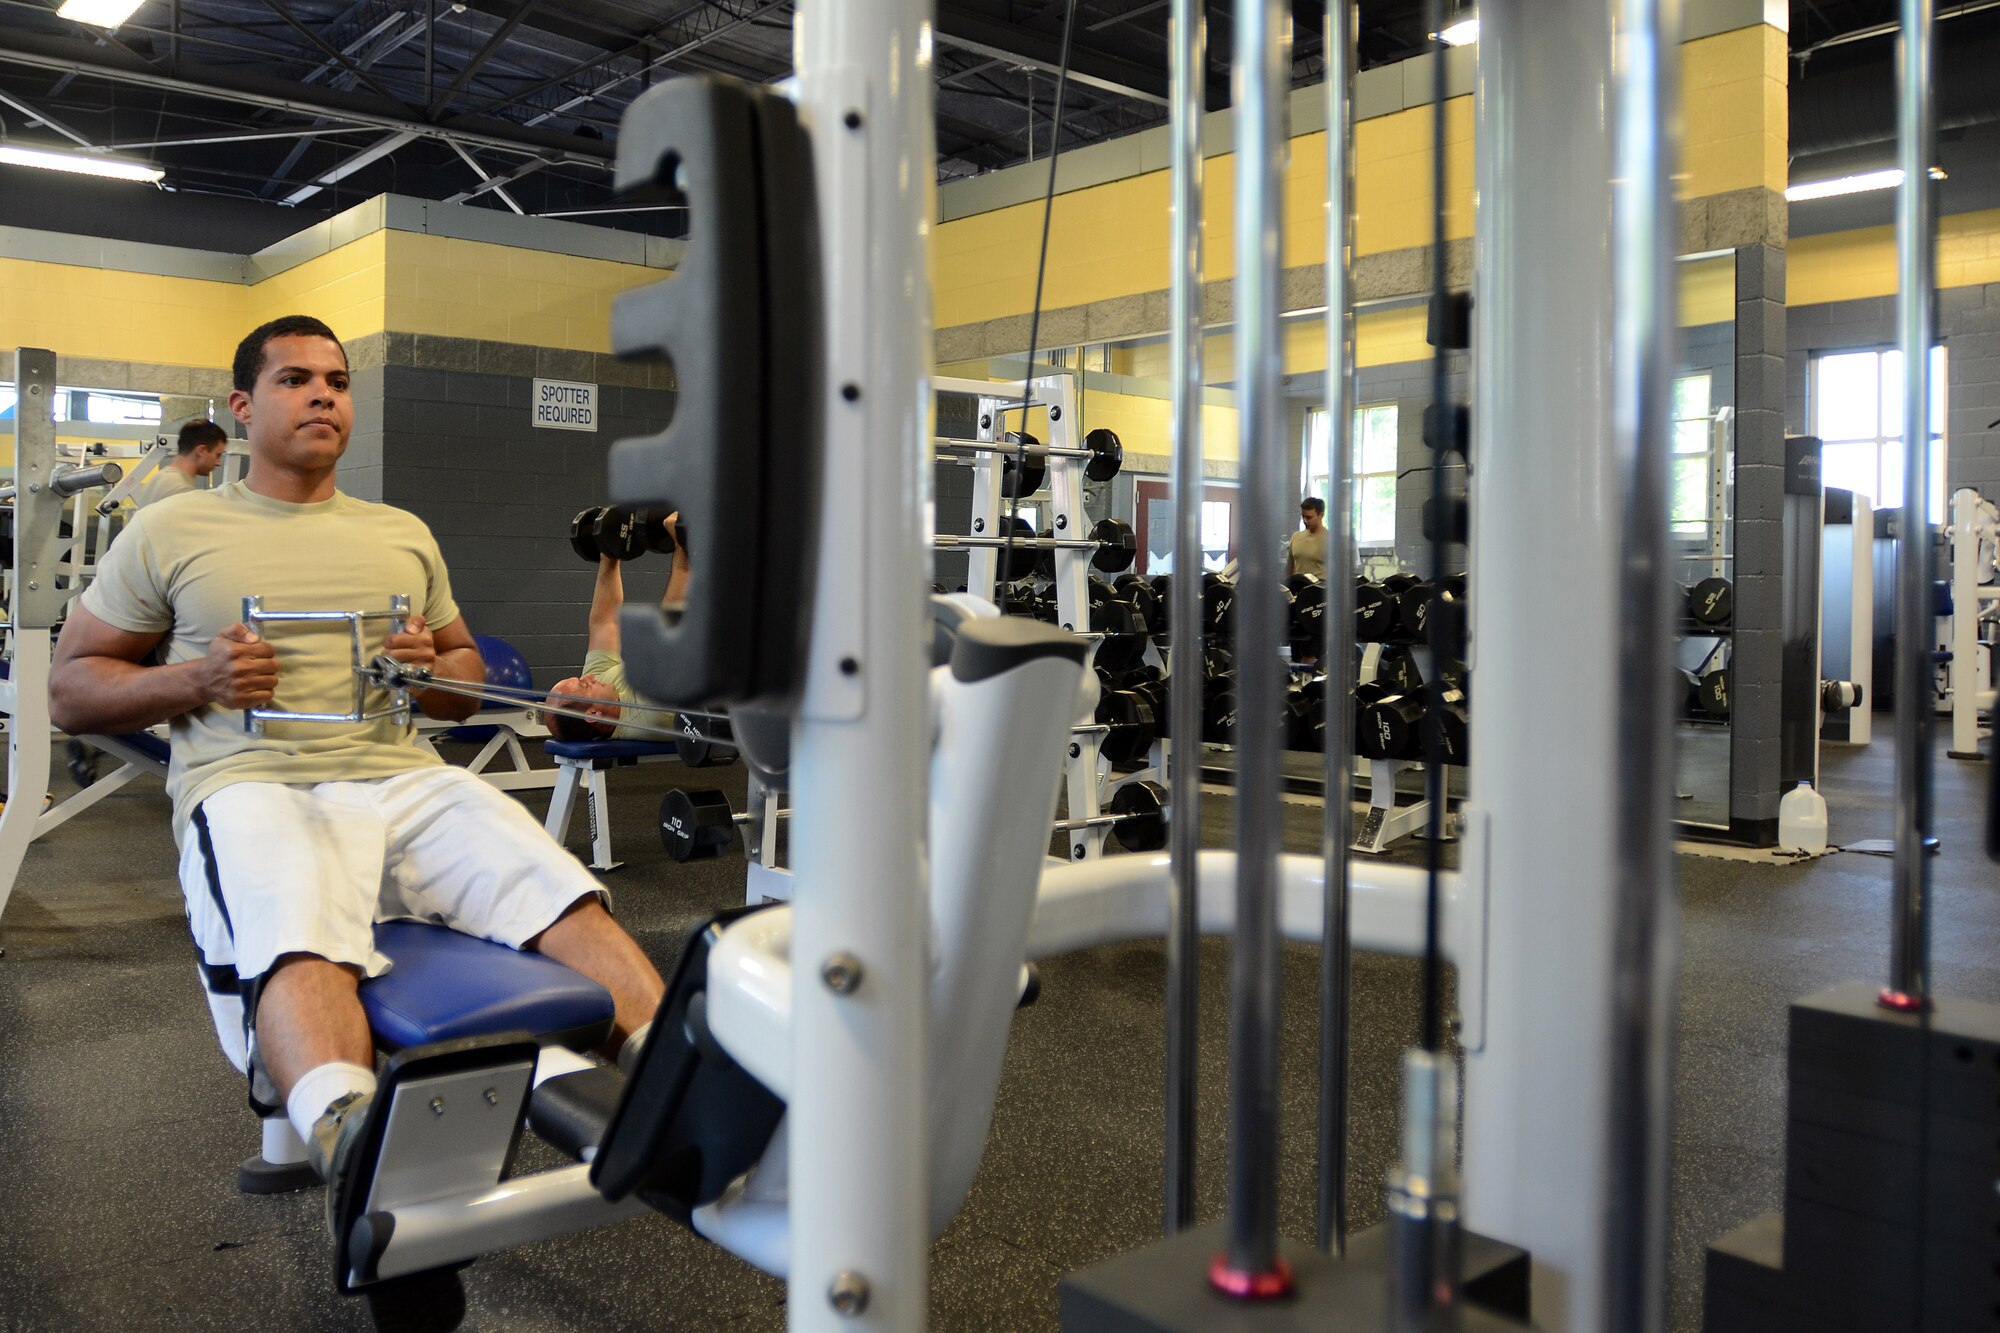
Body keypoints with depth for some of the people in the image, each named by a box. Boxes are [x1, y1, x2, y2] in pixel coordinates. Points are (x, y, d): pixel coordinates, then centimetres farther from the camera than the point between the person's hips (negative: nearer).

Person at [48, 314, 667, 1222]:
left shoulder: (404, 535, 25)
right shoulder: (171, 532, 15)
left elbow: (466, 675, 30)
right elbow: (70, 688, 15)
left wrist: (431, 671, 4)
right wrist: (195, 680, -5)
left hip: (401, 780, 3)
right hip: (252, 784, -3)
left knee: (565, 895, -27)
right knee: (299, 947, -39)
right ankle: (353, 1142, -62)